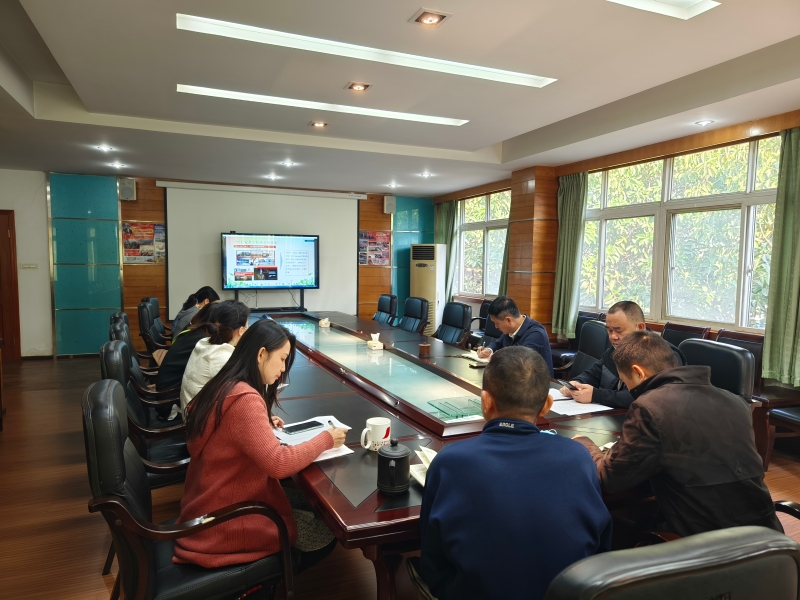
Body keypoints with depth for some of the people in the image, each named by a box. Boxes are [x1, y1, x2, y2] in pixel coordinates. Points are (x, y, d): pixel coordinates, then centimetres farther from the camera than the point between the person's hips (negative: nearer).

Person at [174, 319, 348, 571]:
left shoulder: (223, 387, 2)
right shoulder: (244, 398, -27)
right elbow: (279, 463, -30)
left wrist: (264, 424, 6)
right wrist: (326, 439, -18)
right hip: (223, 523, -9)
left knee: (304, 499, 15)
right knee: (324, 534, 3)